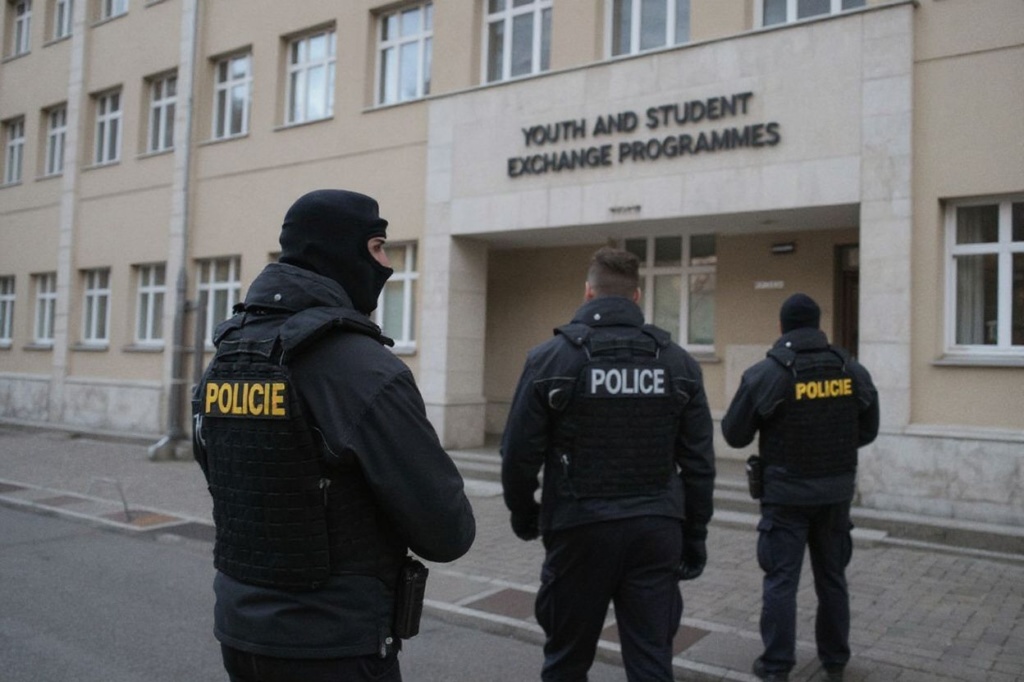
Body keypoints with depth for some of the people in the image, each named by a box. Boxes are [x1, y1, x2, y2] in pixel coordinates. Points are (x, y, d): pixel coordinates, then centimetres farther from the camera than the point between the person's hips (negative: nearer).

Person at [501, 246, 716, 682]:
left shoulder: (551, 358, -6)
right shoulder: (679, 363, 2)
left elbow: (520, 453, -5)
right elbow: (699, 464, 3)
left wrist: (523, 515, 13)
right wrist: (694, 536, 13)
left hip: (579, 529, -2)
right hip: (655, 529, 2)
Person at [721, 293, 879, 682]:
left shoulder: (765, 374, -13)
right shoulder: (853, 371, -1)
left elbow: (734, 435, -8)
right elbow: (868, 431, 8)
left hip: (785, 493, -4)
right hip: (836, 492, 4)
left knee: (781, 580, 5)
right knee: (832, 577, 17)